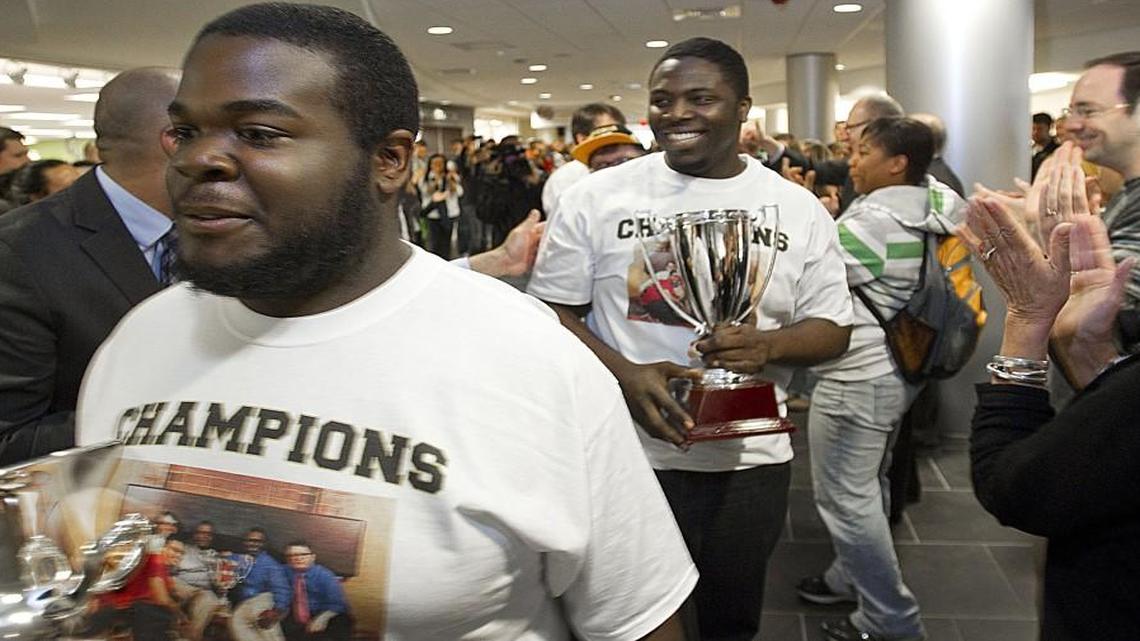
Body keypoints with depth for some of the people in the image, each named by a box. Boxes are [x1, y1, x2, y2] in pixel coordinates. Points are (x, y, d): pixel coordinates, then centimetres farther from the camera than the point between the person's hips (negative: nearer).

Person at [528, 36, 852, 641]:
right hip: (626, 455, -1)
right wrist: (623, 375, -20)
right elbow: (555, 309, -2)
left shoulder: (797, 208, 1)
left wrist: (767, 344, -19)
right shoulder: (596, 196, -4)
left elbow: (832, 329, 4)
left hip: (751, 460, 2)